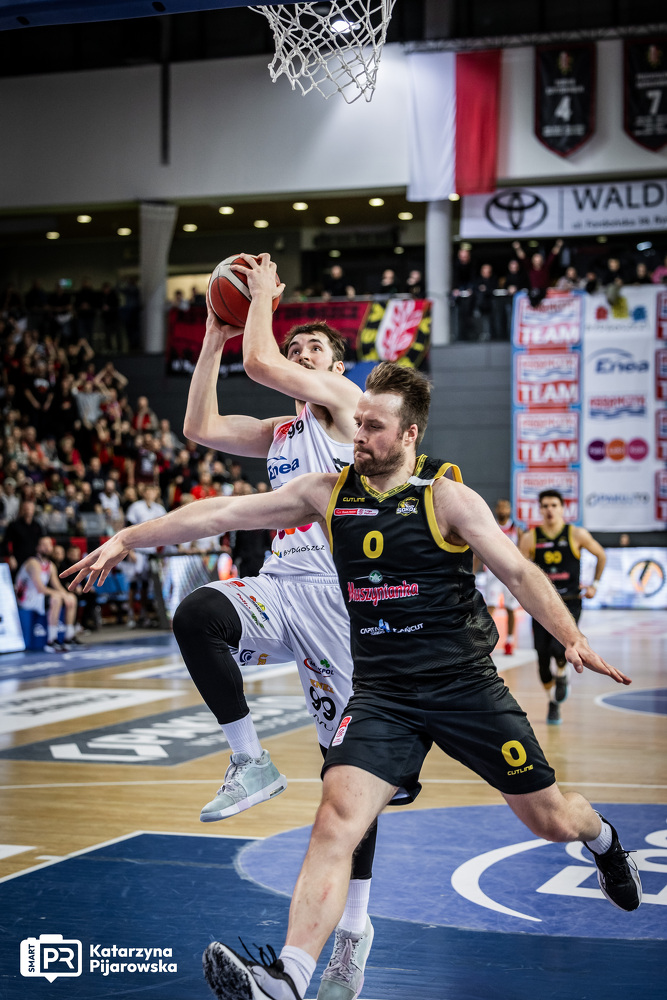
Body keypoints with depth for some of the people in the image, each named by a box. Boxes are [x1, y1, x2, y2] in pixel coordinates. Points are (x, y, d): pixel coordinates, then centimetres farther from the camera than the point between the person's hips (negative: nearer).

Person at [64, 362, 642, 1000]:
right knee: (336, 818, -20)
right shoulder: (327, 493, 2)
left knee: (549, 820, 10)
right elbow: (222, 512, 2)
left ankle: (601, 838, 47)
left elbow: (518, 572, -8)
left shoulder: (446, 496, -8)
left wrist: (572, 638, -23)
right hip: (381, 691, 2)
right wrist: (127, 539, 0)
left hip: (464, 683, -2)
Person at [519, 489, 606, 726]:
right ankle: (553, 703, 22)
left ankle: (562, 675, 14)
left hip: (569, 602, -2)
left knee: (558, 647, -23)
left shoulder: (577, 535, -2)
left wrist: (594, 584, 10)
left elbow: (601, 555, 13)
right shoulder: (530, 539, 0)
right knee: (543, 656, 0)